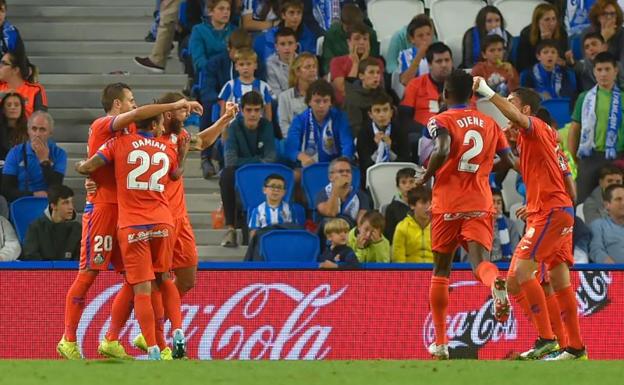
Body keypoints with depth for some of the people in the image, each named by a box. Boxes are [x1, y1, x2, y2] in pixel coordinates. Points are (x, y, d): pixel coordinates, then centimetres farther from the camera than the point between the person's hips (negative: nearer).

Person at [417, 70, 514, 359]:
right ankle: (496, 283, -50)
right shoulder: (489, 123, 12)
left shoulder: (441, 121, -3)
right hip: (480, 204, 2)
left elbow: (443, 150, -23)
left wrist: (425, 177, -7)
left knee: (441, 271, 12)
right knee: (479, 261, -11)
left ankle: (440, 343, 16)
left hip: (447, 205, -2)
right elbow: (511, 161, 12)